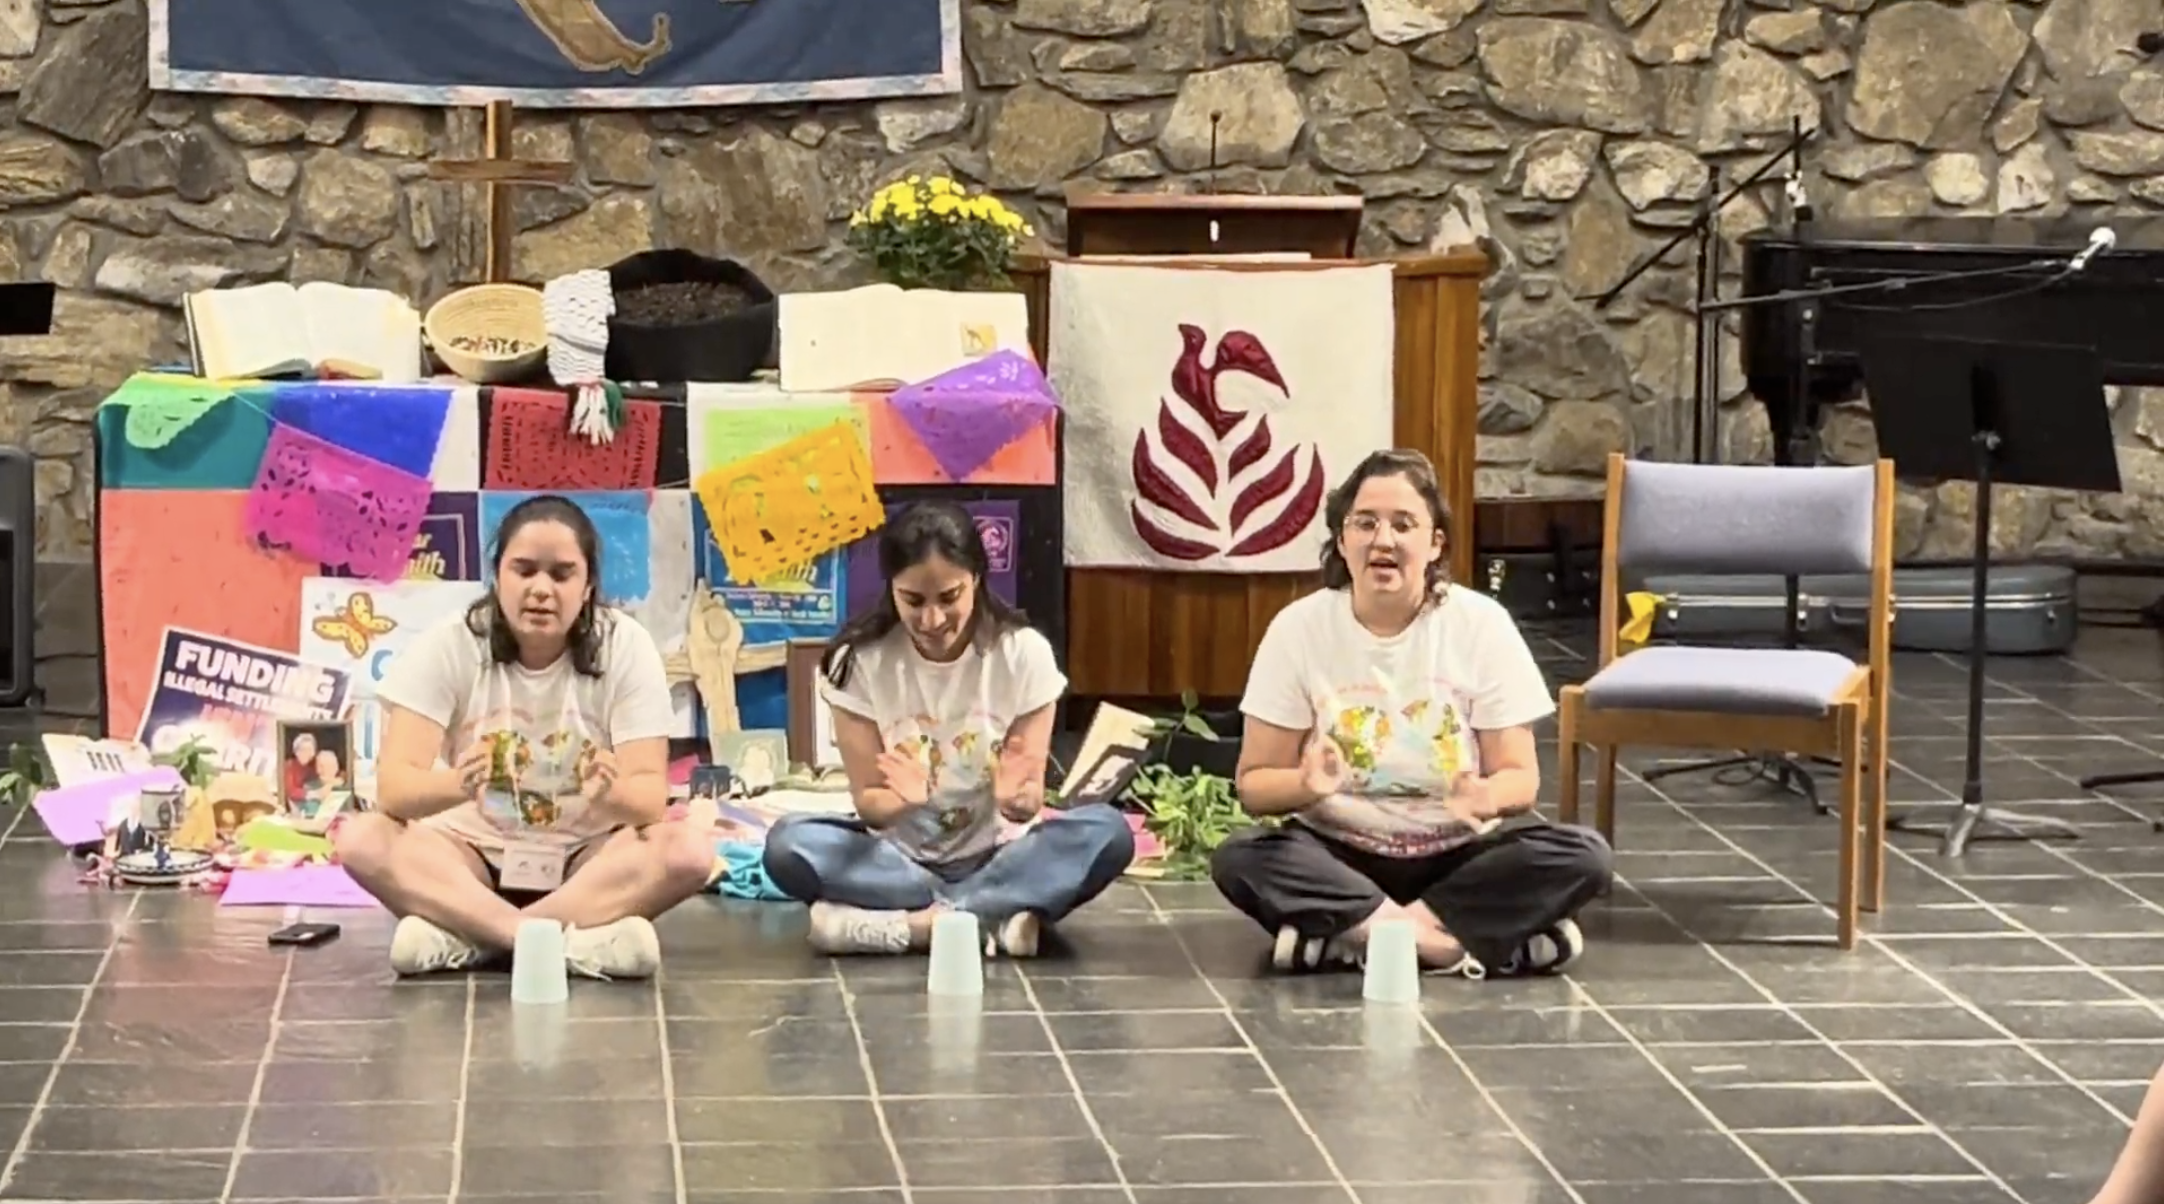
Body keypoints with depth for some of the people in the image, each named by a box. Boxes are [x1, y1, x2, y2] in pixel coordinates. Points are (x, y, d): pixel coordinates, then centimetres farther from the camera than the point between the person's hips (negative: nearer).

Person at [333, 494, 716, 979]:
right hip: (472, 852, 0)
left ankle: (463, 934, -33)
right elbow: (394, 788, -22)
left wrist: (613, 794, -43)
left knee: (686, 852, -30)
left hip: (585, 858, 0)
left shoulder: (625, 647, -12)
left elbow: (651, 795, -18)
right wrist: (456, 785, -45)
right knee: (361, 840, -29)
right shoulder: (446, 648, -12)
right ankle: (573, 942, -38)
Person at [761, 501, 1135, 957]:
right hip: (899, 861, 0)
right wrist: (902, 800, -32)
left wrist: (1016, 797, -33)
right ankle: (993, 918, -32)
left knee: (1108, 833, -29)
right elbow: (869, 804, -8)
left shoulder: (1023, 653, -10)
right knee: (788, 844, -30)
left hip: (992, 862, 0)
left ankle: (914, 924, -32)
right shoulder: (860, 660, -10)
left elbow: (1028, 804, -8)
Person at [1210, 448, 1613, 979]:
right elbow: (1255, 784, -5)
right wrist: (1307, 785, -29)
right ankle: (1457, 941, -30)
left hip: (1460, 856, 1)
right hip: (1339, 854, -1)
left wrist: (1486, 796, -29)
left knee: (1583, 855, -26)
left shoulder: (1482, 623, -6)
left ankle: (1340, 935, -27)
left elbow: (1520, 775, -4)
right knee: (1238, 860, -30)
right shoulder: (1299, 628, -6)